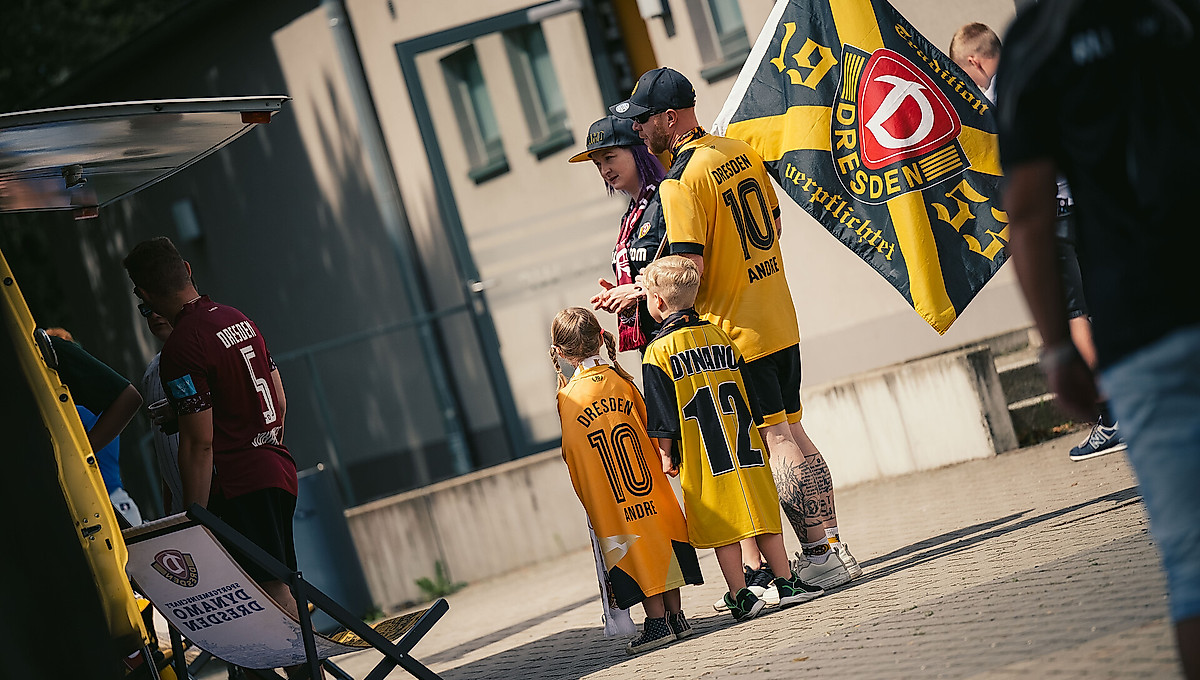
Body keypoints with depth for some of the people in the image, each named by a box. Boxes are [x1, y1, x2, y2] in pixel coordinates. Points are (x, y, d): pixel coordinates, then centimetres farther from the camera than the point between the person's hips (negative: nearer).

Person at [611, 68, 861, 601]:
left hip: (736, 334, -8)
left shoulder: (680, 183, -17)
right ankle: (828, 545, 16)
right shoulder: (741, 152, 9)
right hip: (780, 321, 8)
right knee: (791, 433, 14)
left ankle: (823, 554, -1)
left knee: (777, 443, -4)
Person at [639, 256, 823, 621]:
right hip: (746, 450, 4)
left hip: (703, 460, -4)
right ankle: (787, 583, 14)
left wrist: (666, 454, 1)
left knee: (722, 527, 0)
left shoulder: (658, 352, -8)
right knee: (762, 513, 11)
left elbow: (663, 415, -8)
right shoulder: (719, 336, 7)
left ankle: (741, 597, 1)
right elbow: (747, 391, 12)